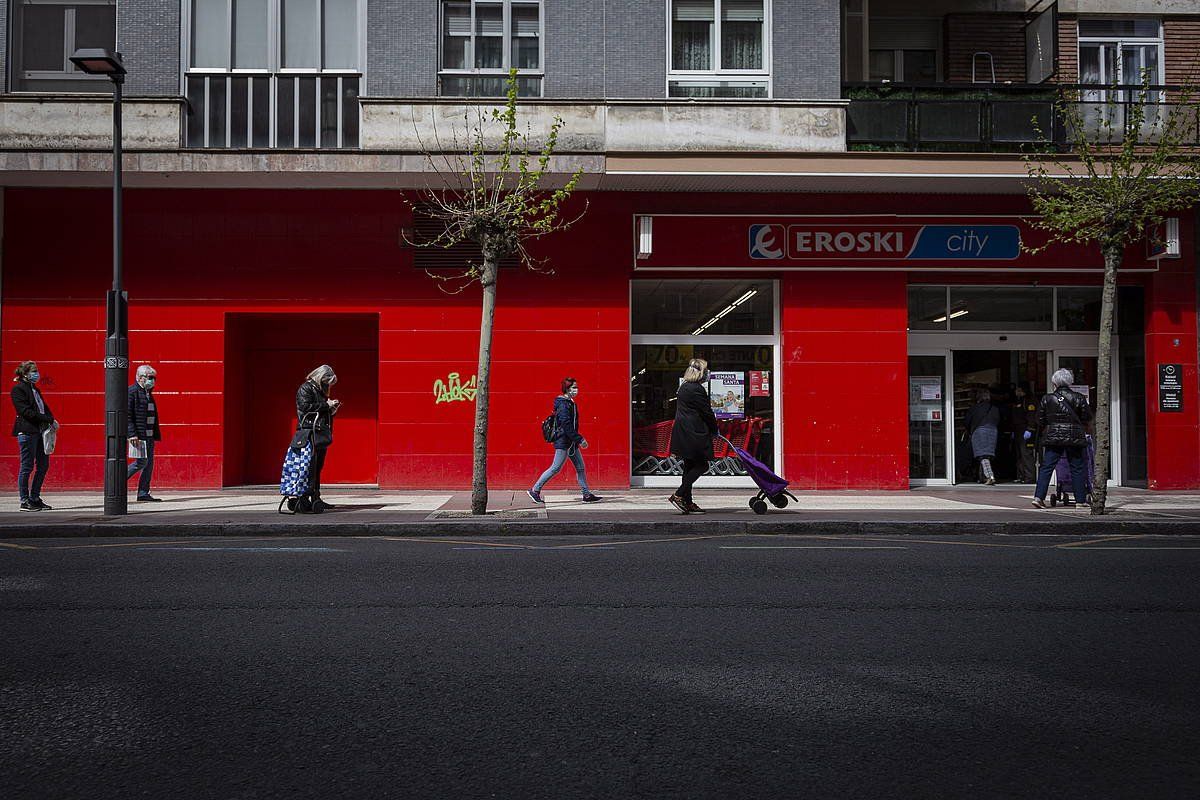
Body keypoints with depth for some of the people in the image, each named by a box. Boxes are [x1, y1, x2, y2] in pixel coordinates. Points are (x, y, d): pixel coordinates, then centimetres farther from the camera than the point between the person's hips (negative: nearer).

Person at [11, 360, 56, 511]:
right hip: (27, 432, -8)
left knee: (43, 465, 8)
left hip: (40, 431, 8)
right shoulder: (18, 389, -6)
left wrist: (52, 420, -1)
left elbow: (44, 407, 18)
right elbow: (25, 411, -16)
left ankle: (35, 498, 16)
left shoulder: (34, 388, 19)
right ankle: (25, 501, 3)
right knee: (27, 467, -4)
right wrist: (48, 419, -18)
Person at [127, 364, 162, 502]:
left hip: (149, 435, 9)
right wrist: (132, 434, -22)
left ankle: (143, 494, 9)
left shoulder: (148, 393, 19)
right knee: (142, 462, -11)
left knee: (149, 464, 6)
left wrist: (155, 434, 17)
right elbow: (127, 415, -15)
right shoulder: (131, 392, -8)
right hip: (139, 435, -9)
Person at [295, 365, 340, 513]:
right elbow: (306, 407, -16)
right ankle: (303, 500, -16)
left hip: (321, 434, 9)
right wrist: (326, 405, -11)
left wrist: (332, 408, 11)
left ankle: (316, 499, 14)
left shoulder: (321, 390, 24)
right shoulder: (305, 389, -3)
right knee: (310, 468, -14)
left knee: (317, 468, 10)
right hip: (310, 433, -9)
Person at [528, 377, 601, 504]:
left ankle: (587, 494, 12)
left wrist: (579, 439, 17)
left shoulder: (570, 403, 15)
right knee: (555, 468, -6)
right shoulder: (563, 404, -16)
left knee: (580, 467, 8)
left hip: (571, 443, 10)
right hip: (563, 442, -10)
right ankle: (535, 490, 1)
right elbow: (567, 426, -22)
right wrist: (580, 439, -21)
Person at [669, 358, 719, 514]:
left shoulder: (683, 387, 16)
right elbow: (707, 412, -10)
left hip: (683, 433, 10)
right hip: (694, 434, -10)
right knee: (701, 465, -5)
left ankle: (687, 502, 14)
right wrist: (714, 430, 5)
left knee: (690, 466, 12)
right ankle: (679, 495, -9)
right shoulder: (697, 389, -14)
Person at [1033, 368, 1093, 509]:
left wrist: (1044, 431, 23)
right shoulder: (1079, 398, -1)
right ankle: (1080, 499, 11)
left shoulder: (1047, 399, 1)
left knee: (1046, 467, 3)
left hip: (1052, 438, 1)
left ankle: (1039, 496, -6)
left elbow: (1040, 421, 5)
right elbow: (1087, 418, 3)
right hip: (1075, 439, -1)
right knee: (1077, 468, 9)